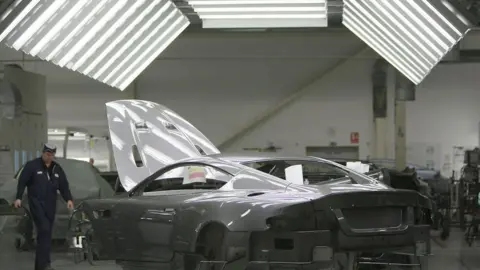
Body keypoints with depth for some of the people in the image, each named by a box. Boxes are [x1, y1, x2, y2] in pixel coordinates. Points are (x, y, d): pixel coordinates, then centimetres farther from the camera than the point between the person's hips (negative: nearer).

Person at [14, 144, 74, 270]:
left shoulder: (57, 169, 14)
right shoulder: (32, 165, -2)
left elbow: (64, 186, 11)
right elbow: (22, 182, -4)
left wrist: (68, 199, -4)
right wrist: (18, 198, -12)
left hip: (50, 205, 6)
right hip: (36, 203, -6)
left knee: (45, 233, 7)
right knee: (44, 230, -19)